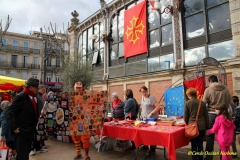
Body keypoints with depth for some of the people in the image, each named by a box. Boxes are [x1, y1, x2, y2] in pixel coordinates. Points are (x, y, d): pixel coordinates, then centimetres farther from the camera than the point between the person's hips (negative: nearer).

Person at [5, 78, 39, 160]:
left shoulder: (33, 97, 7)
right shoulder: (21, 97, -18)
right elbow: (8, 112, -21)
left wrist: (34, 126, 7)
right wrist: (13, 128, -21)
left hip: (29, 132, 8)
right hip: (21, 132, -8)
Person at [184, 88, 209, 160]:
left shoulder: (187, 103, -6)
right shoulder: (202, 103, 2)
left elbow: (186, 116, -1)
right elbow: (206, 116, 7)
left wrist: (188, 124, 16)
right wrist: (207, 126, 16)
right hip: (202, 126, 3)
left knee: (194, 145, 7)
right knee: (200, 144, 12)